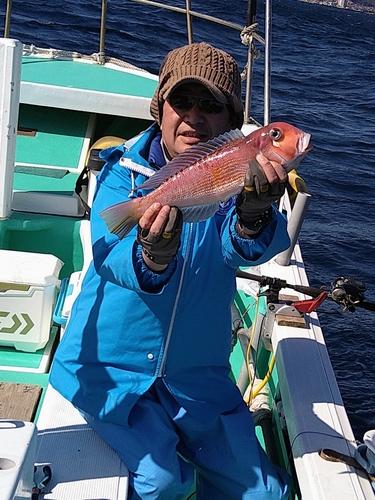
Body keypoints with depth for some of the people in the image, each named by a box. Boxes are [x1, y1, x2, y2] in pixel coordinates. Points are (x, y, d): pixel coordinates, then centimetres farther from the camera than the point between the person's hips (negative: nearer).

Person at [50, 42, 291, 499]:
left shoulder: (236, 177, -6)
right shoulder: (124, 170, -11)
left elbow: (242, 249, -27)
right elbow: (110, 255, -27)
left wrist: (253, 217, -50)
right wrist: (151, 259, -50)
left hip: (198, 376, 3)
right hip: (111, 367, -2)